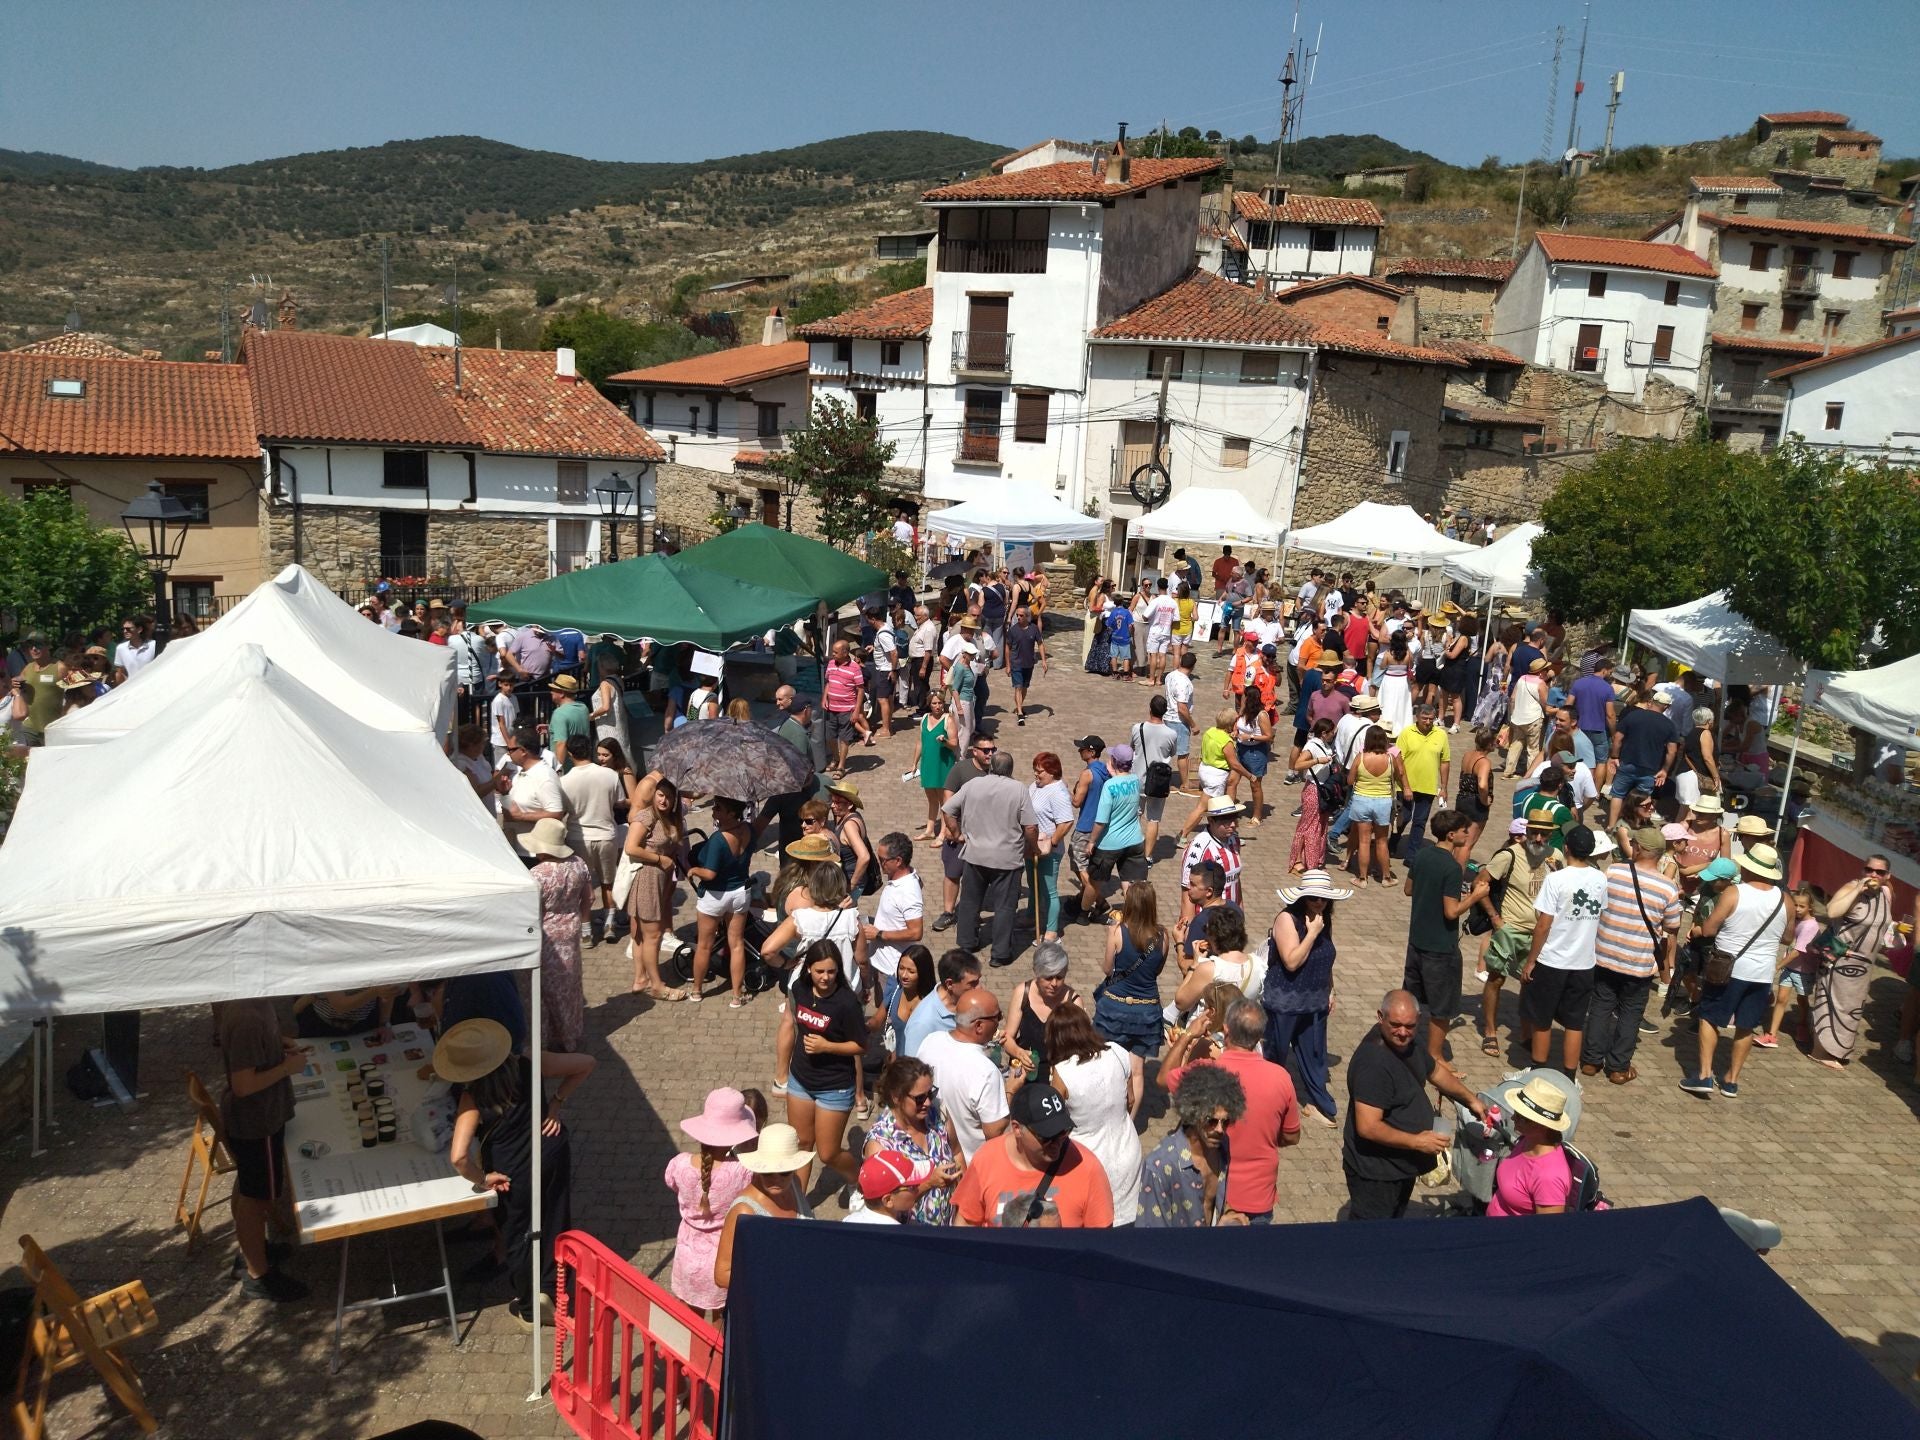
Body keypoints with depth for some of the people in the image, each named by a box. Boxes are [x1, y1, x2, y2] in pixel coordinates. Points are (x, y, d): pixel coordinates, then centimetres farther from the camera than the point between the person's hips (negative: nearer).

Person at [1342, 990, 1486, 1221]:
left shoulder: (1409, 1041, -3)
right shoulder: (1372, 1063, -31)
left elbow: (1434, 1070, 20)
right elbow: (1368, 1127, -32)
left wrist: (1471, 1099, 15)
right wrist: (1417, 1141, -26)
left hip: (1403, 1163, 9)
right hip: (1374, 1171, -9)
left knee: (1394, 1220, 26)